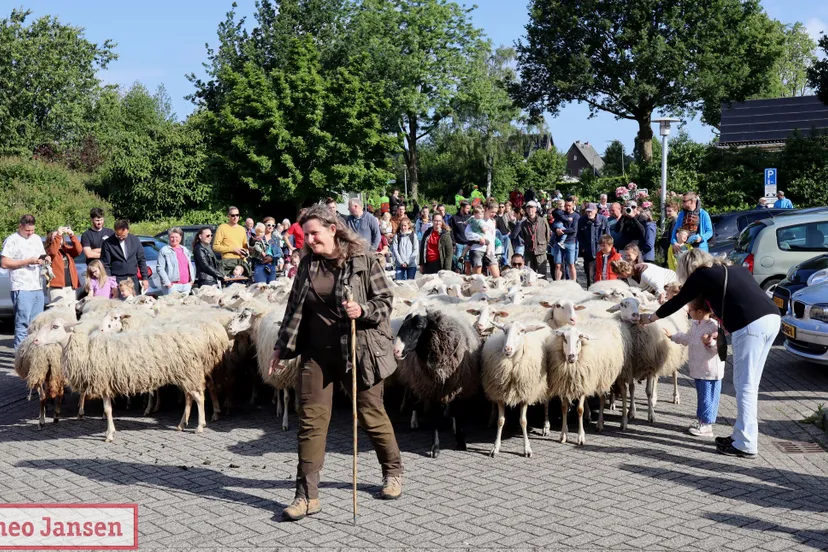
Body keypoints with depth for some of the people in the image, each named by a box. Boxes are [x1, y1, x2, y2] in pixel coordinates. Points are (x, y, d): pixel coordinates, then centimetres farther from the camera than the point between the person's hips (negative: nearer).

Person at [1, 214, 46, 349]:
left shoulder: (36, 238, 16)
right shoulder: (12, 241, -5)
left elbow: (43, 256, 28)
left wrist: (45, 259, 3)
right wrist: (28, 261, -15)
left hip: (38, 287, 7)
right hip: (22, 288, -7)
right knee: (22, 322, -8)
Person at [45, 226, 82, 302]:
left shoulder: (68, 250, 15)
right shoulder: (49, 251, 4)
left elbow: (79, 250, -3)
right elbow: (53, 251, -19)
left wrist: (72, 235, -16)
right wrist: (58, 235, -25)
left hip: (71, 286, 5)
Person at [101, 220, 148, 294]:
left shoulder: (135, 240, 5)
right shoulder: (108, 243, -3)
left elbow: (141, 260, 9)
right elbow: (105, 265, -2)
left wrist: (145, 278, 4)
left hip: (133, 279, 3)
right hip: (117, 280, -3)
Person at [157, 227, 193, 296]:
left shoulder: (185, 250, 18)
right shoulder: (164, 250, 0)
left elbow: (190, 266, 24)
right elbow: (160, 268, -6)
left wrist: (191, 279, 12)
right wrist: (167, 282, -13)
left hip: (186, 285, 6)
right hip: (172, 286, -6)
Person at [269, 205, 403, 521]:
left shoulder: (362, 258, -7)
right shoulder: (308, 263, 7)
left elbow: (385, 299, -5)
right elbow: (295, 308, 13)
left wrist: (363, 310, -25)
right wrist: (282, 348, 14)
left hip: (360, 349, -4)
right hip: (317, 352, 4)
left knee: (371, 415, 9)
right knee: (311, 420, -1)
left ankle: (393, 471, 34)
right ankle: (307, 495, 5)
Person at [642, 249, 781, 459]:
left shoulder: (701, 275, 8)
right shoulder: (736, 269, 27)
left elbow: (678, 301, 17)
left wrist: (651, 318, 30)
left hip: (750, 324, -8)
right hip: (772, 318, 8)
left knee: (745, 385, -3)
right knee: (750, 384, 14)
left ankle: (746, 445, -1)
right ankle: (741, 435, 20)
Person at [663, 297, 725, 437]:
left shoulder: (714, 326, -21)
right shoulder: (695, 325, 8)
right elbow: (687, 338, 26)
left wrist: (711, 342, -39)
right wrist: (672, 336, 30)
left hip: (710, 371, -9)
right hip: (698, 369, 9)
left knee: (708, 397, 0)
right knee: (701, 395, 19)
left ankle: (706, 425, 8)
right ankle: (701, 420, 29)